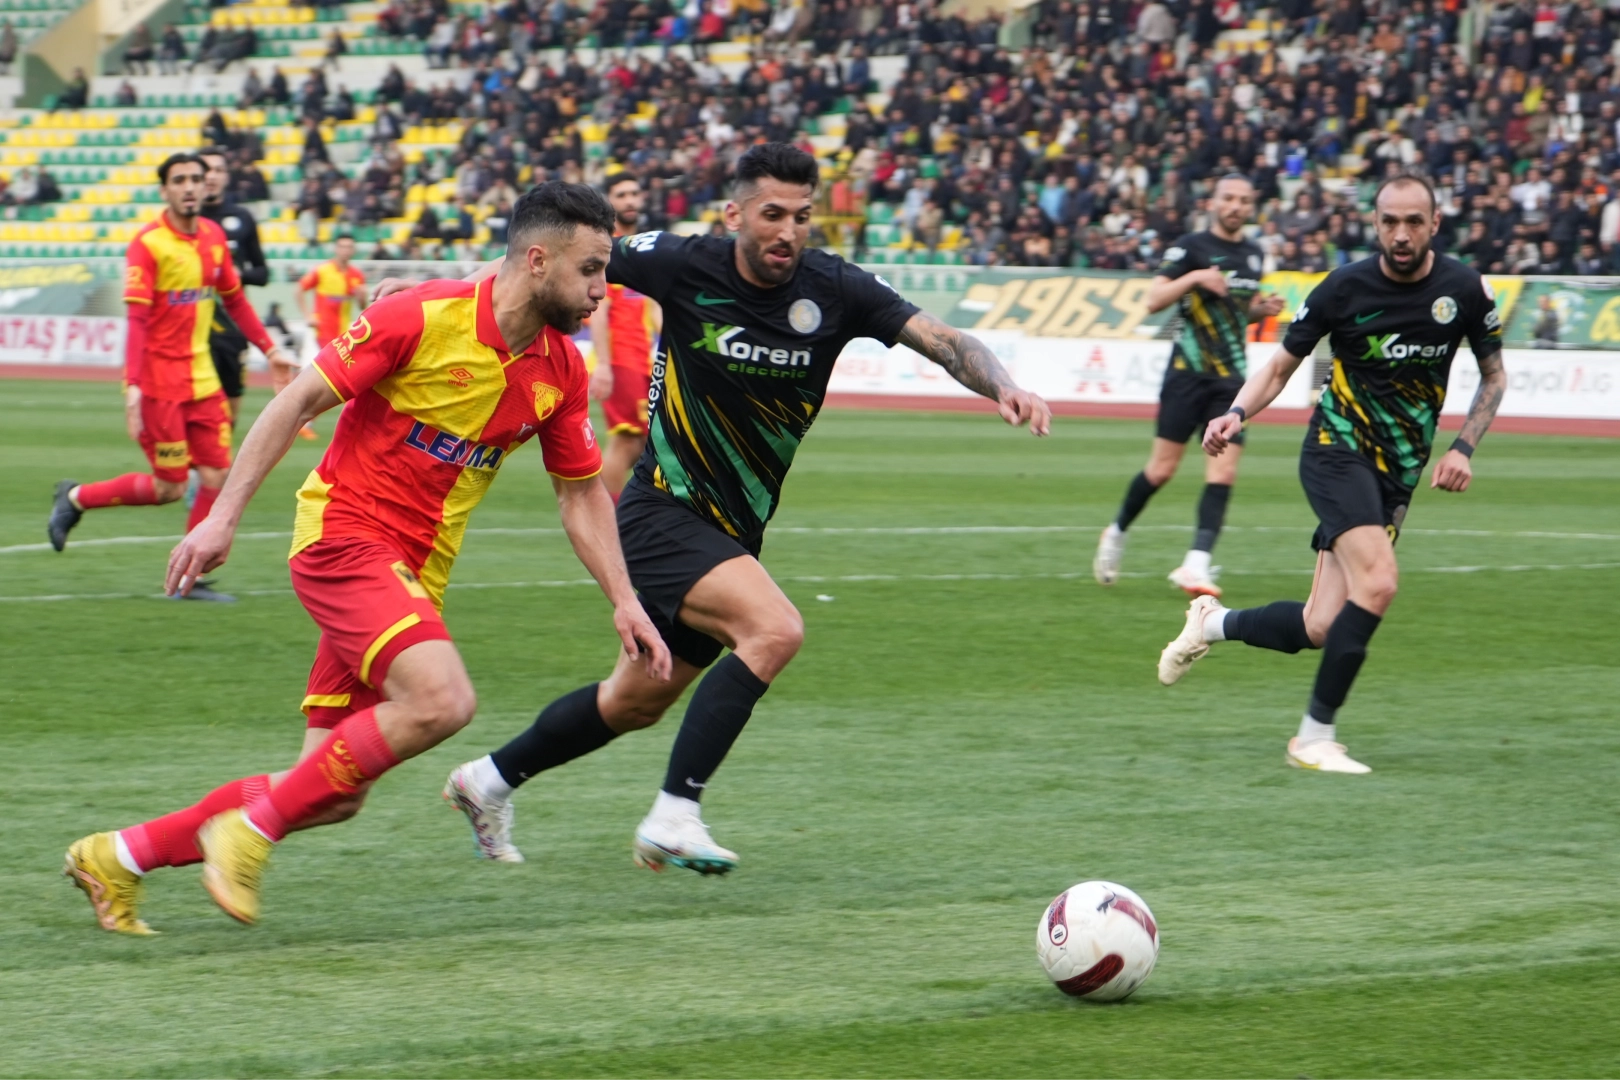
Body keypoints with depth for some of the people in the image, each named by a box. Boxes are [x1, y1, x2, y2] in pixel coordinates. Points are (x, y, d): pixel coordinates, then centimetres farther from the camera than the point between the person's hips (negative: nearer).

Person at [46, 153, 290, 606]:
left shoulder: (213, 237, 6)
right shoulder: (149, 243, -14)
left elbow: (234, 299, 18)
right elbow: (137, 318, -19)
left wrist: (268, 347, 13)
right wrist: (133, 386, -26)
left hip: (201, 378, 6)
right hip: (159, 380, -6)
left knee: (218, 476, -1)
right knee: (169, 488, -4)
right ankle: (76, 498, 17)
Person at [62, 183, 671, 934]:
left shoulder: (561, 371, 4)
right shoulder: (424, 317, -14)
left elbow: (582, 494, 15)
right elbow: (299, 400, -11)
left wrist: (623, 601, 5)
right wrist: (224, 516, -15)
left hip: (412, 574, 7)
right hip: (342, 536, -7)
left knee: (334, 796, 4)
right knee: (441, 700, -29)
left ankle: (118, 857, 17)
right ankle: (250, 829, -15)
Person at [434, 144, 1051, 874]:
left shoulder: (834, 289, -8)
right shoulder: (683, 266, -14)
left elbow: (938, 338, -15)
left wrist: (1002, 387, -35)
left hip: (735, 532, 6)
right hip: (664, 511, -6)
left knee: (637, 702, 18)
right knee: (774, 628, -28)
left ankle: (491, 779, 39)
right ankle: (674, 816, -23)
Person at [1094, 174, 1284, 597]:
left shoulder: (1254, 254, 13)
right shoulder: (1191, 247, -4)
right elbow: (1154, 300, -12)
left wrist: (1263, 308, 8)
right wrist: (1194, 277, -25)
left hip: (1232, 378, 4)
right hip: (1188, 372, -4)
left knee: (1223, 473, -10)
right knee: (1162, 469, -2)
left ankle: (1197, 562, -14)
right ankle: (1117, 532, 22)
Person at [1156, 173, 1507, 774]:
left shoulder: (1465, 290, -3)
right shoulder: (1345, 289, -8)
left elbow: (1493, 376, 12)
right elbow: (1280, 368, 3)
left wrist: (1463, 448, -2)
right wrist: (1237, 414, -16)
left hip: (1399, 474, 4)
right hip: (1338, 448, -4)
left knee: (1320, 629, -4)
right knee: (1377, 583, -27)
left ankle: (1214, 623, 26)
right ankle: (1316, 736, -13)